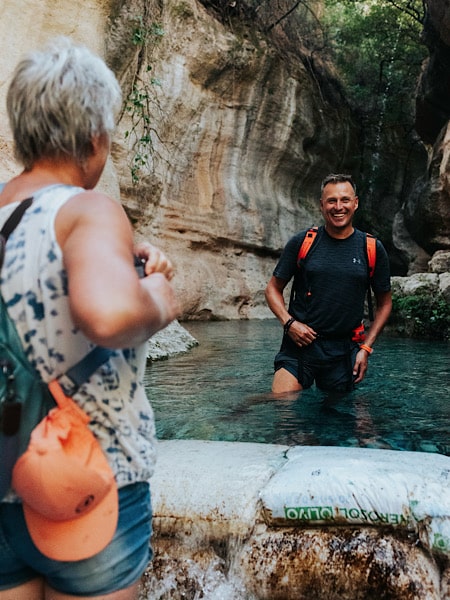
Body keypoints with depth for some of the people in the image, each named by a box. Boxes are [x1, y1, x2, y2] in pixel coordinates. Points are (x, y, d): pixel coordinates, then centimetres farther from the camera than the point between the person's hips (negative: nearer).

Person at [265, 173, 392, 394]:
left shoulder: (372, 249, 4)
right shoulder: (301, 243, 1)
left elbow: (384, 303, 13)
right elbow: (273, 288, 8)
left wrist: (366, 347, 3)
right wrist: (289, 322, -9)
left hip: (344, 351, 2)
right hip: (299, 345, -1)